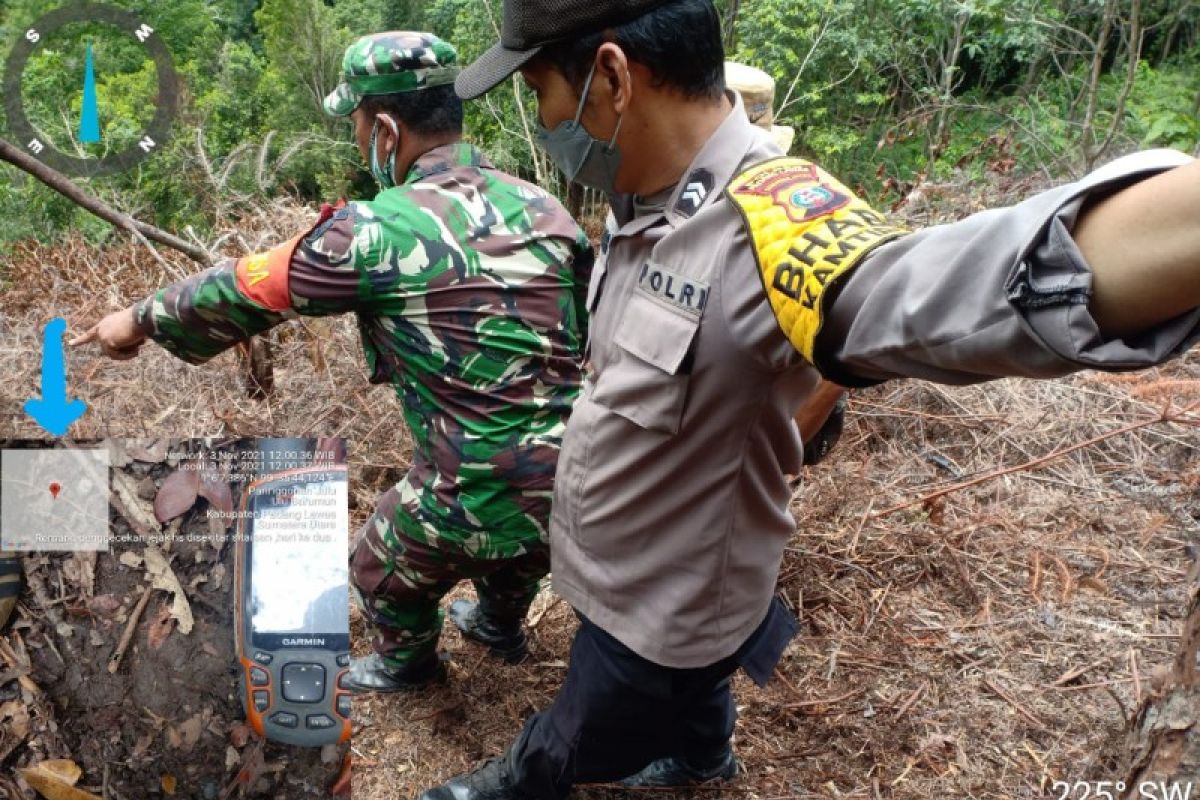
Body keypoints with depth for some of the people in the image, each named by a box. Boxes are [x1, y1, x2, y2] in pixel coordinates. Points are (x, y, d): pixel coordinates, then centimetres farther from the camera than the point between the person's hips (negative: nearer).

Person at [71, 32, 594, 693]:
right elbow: (593, 330, 11)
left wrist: (142, 319, 17)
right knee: (516, 550, 38)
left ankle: (406, 664, 54)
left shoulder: (376, 231, -13)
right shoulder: (544, 207, 1)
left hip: (471, 500, -5)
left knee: (381, 574, 28)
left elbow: (245, 291, 0)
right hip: (572, 482, 5)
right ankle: (501, 627, 65)